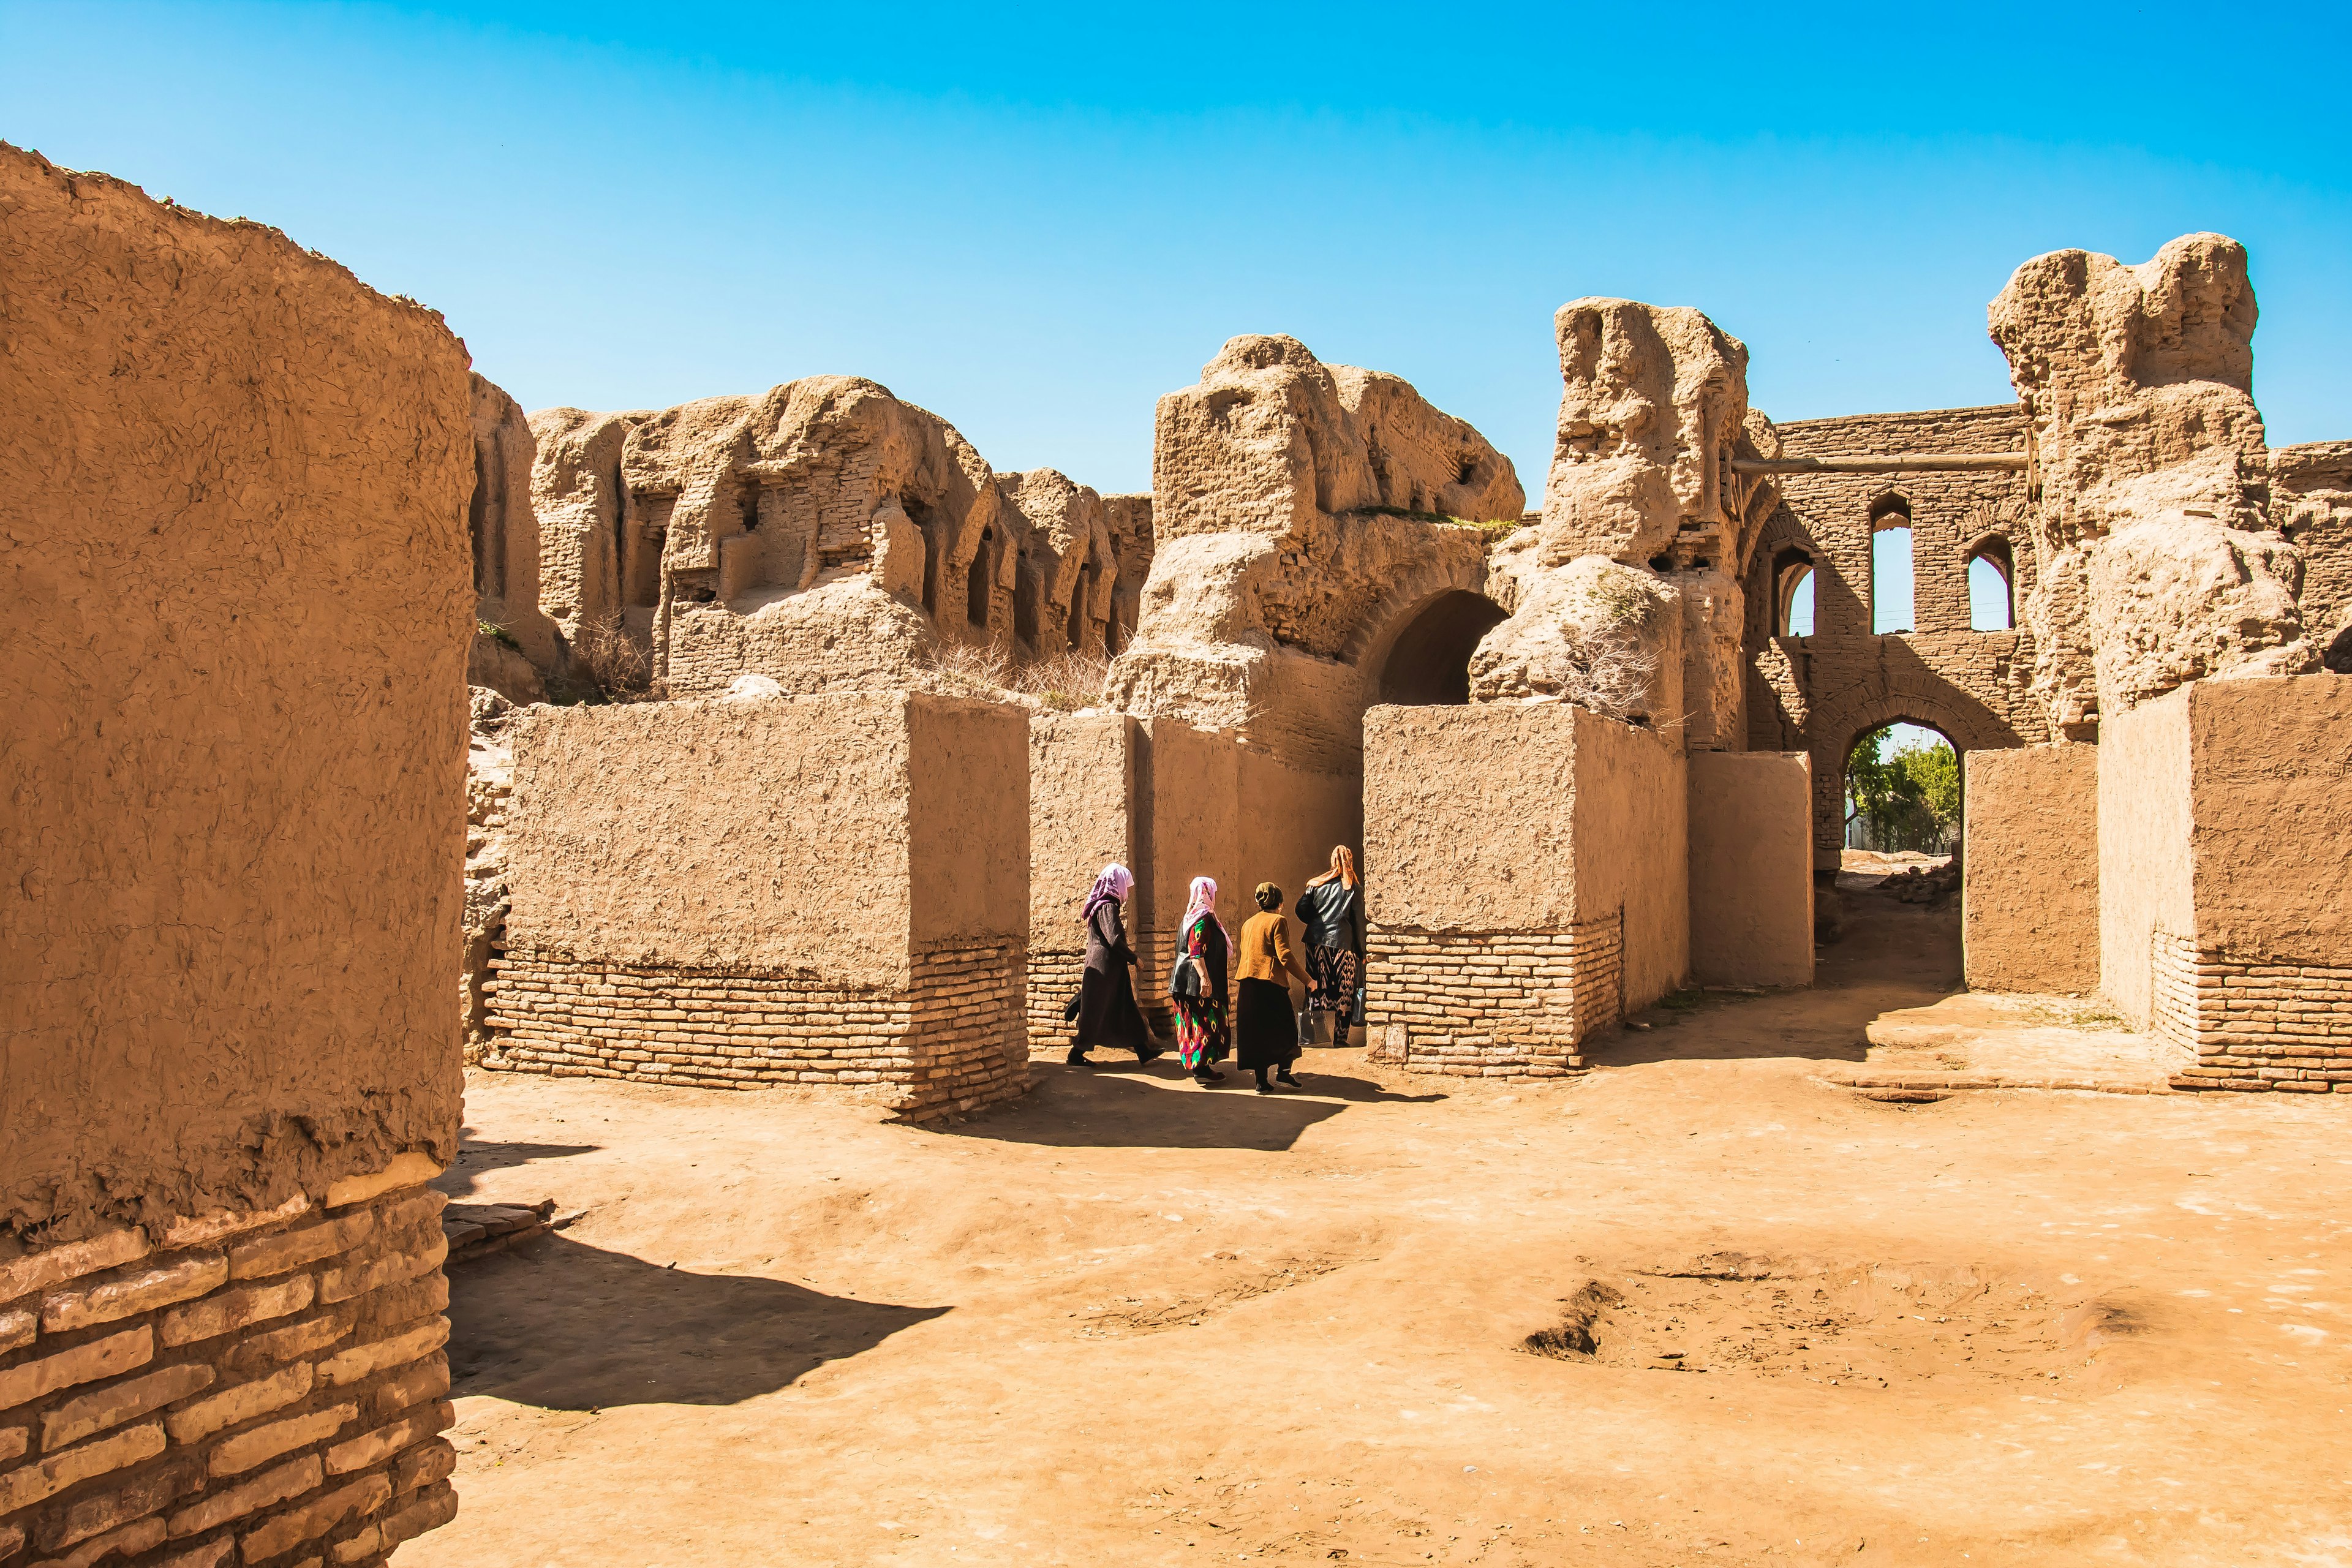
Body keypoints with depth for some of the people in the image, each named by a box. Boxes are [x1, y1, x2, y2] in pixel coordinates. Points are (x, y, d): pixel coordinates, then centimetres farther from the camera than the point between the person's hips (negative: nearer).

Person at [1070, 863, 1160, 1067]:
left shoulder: (1102, 904, 14)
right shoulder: (1107, 907, -16)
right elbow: (1114, 939, -24)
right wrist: (1133, 958, -13)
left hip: (1112, 968, 10)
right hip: (1106, 968, -10)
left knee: (1127, 1011, 11)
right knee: (1096, 1013, -1)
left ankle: (1144, 1052, 15)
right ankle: (1077, 1055, 7)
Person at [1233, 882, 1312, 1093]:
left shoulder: (1248, 924, 16)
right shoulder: (1278, 921, -5)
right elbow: (1285, 956, -14)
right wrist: (1307, 980, -10)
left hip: (1248, 985, 6)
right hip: (1271, 983, -6)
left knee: (1256, 1032, 7)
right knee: (1285, 1029, 8)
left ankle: (1262, 1081, 5)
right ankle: (1283, 1070, -1)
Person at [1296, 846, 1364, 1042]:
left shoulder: (1316, 884, 7)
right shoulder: (1355, 889, 1)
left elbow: (1301, 910, 3)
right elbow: (1359, 922, 1)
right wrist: (1362, 952, 6)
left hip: (1317, 941, 3)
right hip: (1343, 943, -2)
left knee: (1316, 986, 7)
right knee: (1344, 991, 3)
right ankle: (1340, 1037, 2)